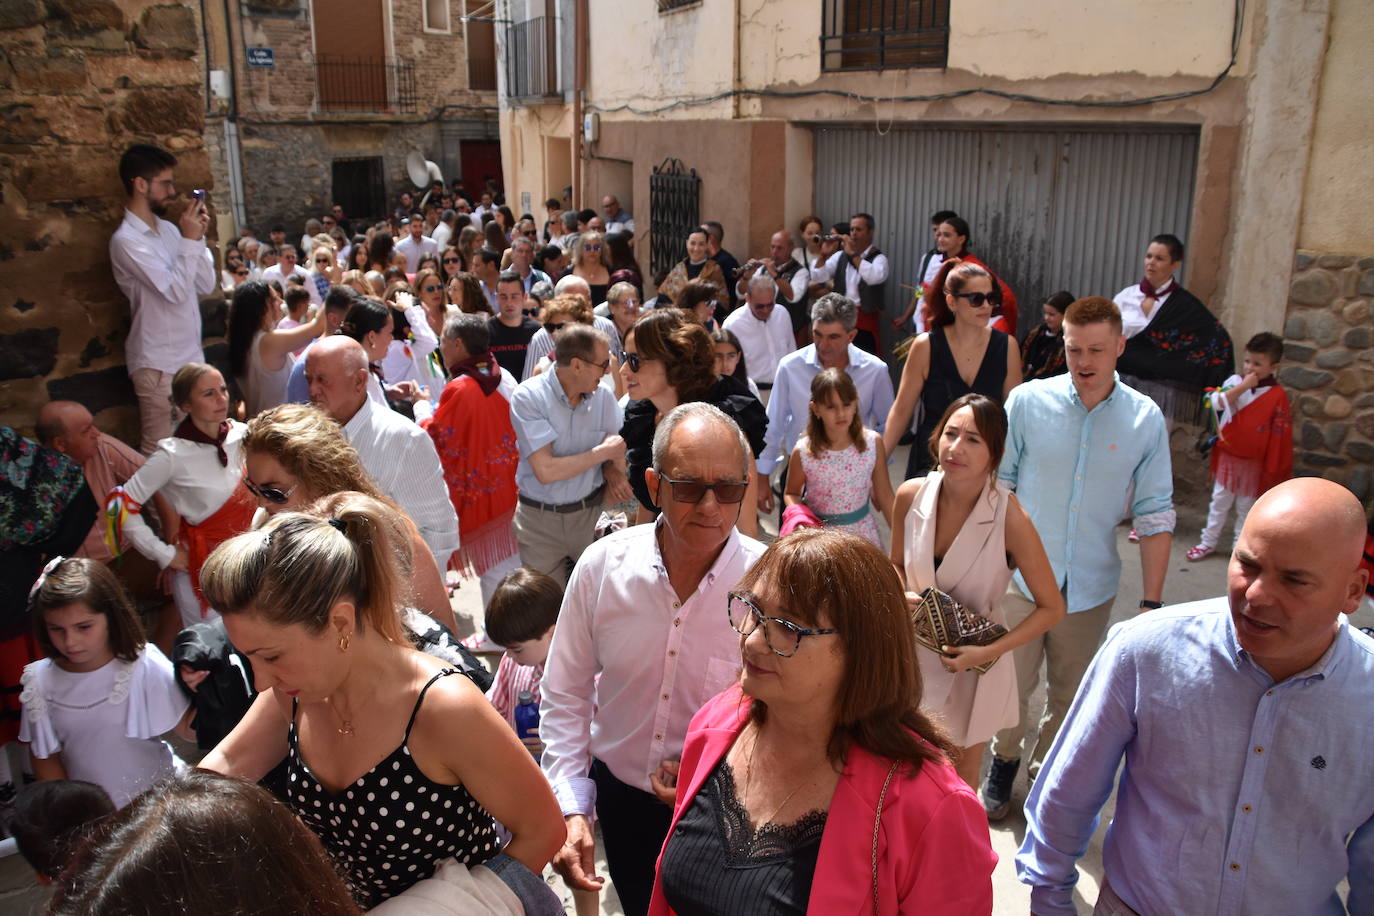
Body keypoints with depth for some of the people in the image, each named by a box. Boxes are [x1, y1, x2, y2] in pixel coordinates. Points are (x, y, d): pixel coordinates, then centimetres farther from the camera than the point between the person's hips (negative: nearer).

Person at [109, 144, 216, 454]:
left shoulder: (169, 229, 8)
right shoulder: (126, 240, -15)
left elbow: (206, 285, 8)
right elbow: (176, 291, -22)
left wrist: (198, 238, -3)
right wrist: (189, 240, -16)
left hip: (191, 357, 8)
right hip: (159, 364, -8)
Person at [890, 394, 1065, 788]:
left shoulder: (1009, 518, -23)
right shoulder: (911, 495, -12)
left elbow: (1052, 608, -14)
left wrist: (987, 653, -21)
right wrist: (902, 597, -15)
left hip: (971, 666, -3)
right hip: (913, 656, 3)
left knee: (959, 781, 18)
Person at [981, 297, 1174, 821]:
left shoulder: (1145, 419, -6)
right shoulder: (1028, 401, -8)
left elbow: (1154, 516, -2)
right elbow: (998, 483, 0)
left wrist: (1151, 602, -3)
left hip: (1090, 588, 1)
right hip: (1020, 577, -1)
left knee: (1069, 697, 16)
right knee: (1011, 688, 9)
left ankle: (1045, 772, 40)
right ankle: (1004, 763, 37)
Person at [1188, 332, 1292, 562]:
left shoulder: (1277, 395, -11)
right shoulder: (1234, 382, -4)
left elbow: (1280, 434, -7)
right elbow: (1217, 402, -21)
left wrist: (1273, 467, -7)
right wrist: (1243, 386, -24)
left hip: (1254, 462, -2)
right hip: (1227, 456, 2)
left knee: (1246, 506, 11)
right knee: (1219, 501, 13)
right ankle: (1208, 541, 24)